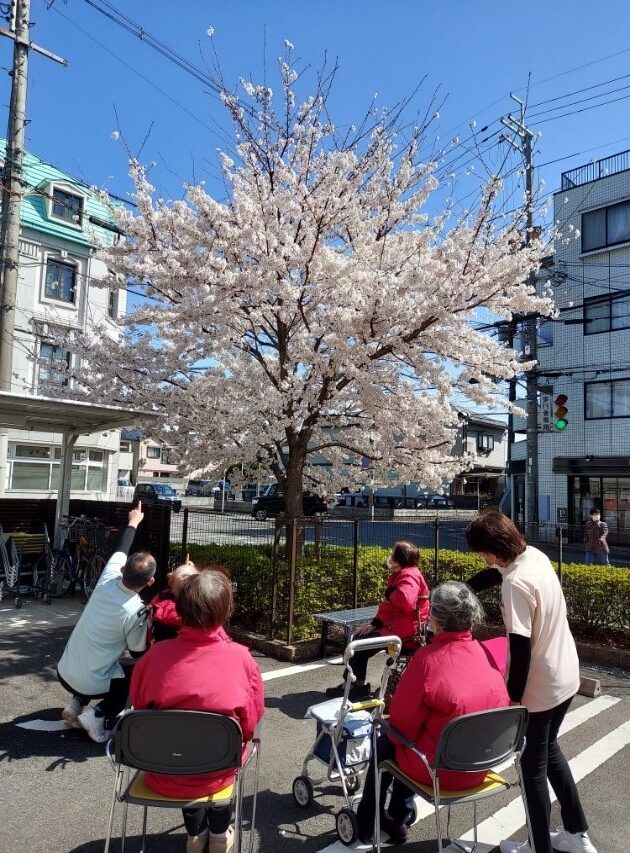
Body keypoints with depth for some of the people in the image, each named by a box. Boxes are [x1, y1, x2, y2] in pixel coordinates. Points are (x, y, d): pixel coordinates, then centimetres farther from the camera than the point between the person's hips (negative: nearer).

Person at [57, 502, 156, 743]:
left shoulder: (107, 582, -11)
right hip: (90, 684, -6)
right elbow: (138, 653, -6)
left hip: (64, 673, 6)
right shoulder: (136, 612, -23)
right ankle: (98, 715, 1)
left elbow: (121, 550, 8)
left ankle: (75, 705, 18)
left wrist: (133, 522, 23)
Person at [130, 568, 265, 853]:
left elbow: (139, 712, 2)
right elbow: (250, 724, -5)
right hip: (215, 774, -1)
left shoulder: (156, 654, -17)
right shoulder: (240, 657, -20)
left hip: (163, 776, 1)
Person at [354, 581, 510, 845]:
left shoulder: (429, 658, -26)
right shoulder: (489, 654, -9)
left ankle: (366, 822, 40)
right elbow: (502, 703, 6)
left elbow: (402, 724, -17)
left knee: (385, 744, 23)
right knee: (399, 741, 28)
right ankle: (397, 820, 41)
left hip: (438, 771, -5)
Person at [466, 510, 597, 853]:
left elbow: (521, 650, -26)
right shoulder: (535, 555, -4)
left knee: (533, 766, 12)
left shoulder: (516, 584, -29)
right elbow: (495, 574, 13)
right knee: (549, 750, 28)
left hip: (539, 687, -9)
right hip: (566, 676, 9)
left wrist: (512, 699, -15)